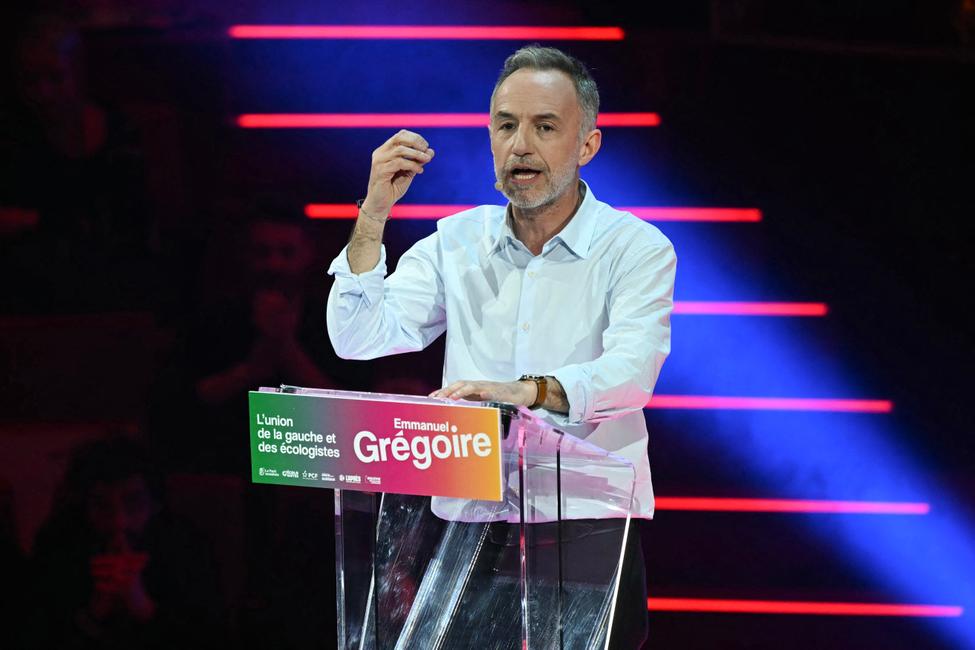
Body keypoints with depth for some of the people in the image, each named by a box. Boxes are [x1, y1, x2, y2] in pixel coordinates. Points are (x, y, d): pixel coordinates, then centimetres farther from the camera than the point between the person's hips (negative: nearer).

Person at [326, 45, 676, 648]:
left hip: (588, 526, -3)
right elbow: (358, 340, 5)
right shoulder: (457, 242, 13)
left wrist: (530, 390, -34)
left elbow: (631, 372, -16)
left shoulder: (638, 249, 1)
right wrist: (373, 215, -6)